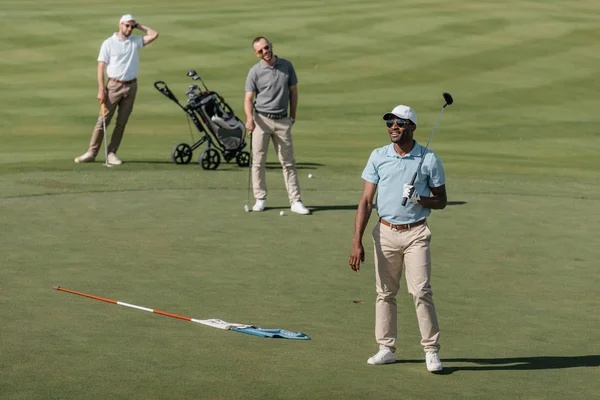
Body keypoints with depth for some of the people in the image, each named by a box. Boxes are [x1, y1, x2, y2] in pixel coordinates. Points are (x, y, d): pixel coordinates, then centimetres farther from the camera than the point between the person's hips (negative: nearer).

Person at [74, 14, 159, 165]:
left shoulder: (135, 42, 10)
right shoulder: (108, 43, -2)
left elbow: (154, 35, 3)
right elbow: (101, 67, -5)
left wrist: (139, 26, 6)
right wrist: (101, 90, -12)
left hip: (131, 86, 3)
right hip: (114, 86, -3)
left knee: (121, 123, 3)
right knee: (103, 120, -5)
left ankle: (111, 153, 9)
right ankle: (92, 152, -1)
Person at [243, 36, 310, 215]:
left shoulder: (286, 66, 4)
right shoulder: (255, 71, -4)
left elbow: (293, 91, 11)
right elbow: (248, 98, -8)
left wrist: (292, 116, 7)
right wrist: (249, 118, -25)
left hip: (282, 120, 2)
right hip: (262, 119, -2)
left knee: (288, 162, 3)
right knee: (258, 161, 0)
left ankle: (295, 201, 3)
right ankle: (260, 199, 11)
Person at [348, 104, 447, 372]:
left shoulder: (429, 159, -3)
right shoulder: (378, 157, 2)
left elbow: (441, 201, 5)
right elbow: (366, 200, 1)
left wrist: (421, 200, -18)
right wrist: (357, 242, -6)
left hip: (416, 234, -2)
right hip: (385, 232, 3)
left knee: (421, 291, -10)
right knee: (385, 292, 7)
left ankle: (431, 350, -3)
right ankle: (386, 348, 16)